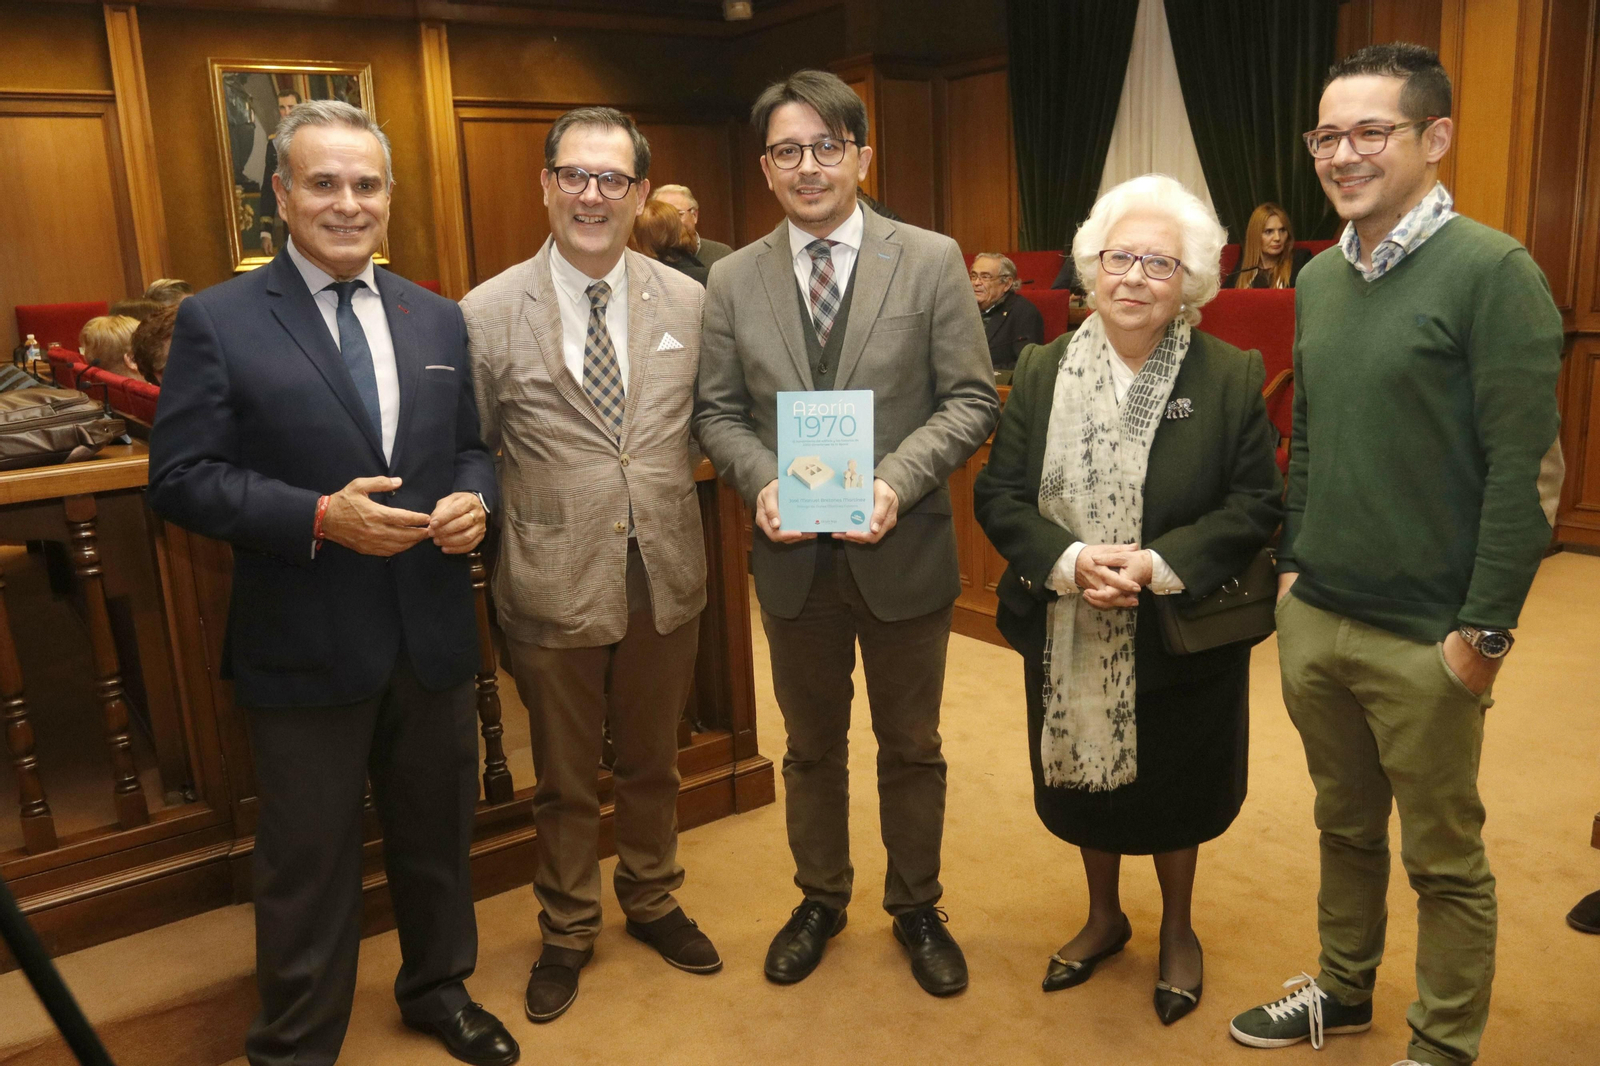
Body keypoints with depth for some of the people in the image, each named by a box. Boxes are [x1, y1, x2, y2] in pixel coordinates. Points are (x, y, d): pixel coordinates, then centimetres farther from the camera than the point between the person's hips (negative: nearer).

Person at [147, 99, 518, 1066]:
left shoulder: (438, 319, 8)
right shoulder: (219, 321, -6)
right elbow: (182, 477, -10)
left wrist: (473, 497, -9)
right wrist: (319, 517, -22)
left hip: (435, 634, 4)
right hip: (306, 648, -4)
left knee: (438, 832, 20)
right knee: (308, 863, 11)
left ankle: (439, 988, 45)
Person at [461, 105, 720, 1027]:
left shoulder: (689, 301, 0)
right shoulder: (488, 314, -7)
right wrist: (491, 532, -7)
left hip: (665, 578, 2)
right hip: (555, 587, -2)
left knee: (653, 761, 22)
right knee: (566, 778, 17)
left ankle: (652, 900, 47)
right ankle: (568, 932, 41)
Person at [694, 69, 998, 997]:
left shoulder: (931, 261, -5)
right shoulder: (733, 280, 2)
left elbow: (972, 399, -6)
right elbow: (718, 411, 5)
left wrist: (897, 480, -20)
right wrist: (762, 482, -14)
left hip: (903, 549, -1)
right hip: (793, 556, 2)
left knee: (911, 747, 15)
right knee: (811, 745, 18)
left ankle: (917, 910, 36)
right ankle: (821, 901, 40)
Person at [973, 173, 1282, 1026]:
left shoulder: (1232, 378, -8)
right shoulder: (1041, 372, -2)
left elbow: (1257, 503, -11)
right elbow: (998, 493, -6)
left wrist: (1157, 564, -24)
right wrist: (1070, 562, -22)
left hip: (1182, 635, -2)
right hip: (1067, 638, 2)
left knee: (1173, 789, 16)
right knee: (1086, 783, 19)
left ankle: (1177, 928, 43)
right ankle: (1104, 916, 45)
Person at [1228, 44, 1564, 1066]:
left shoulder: (1492, 272, -12)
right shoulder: (1319, 278, 8)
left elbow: (1526, 469, -14)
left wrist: (1483, 629, -14)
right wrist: (1293, 563, 12)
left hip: (1425, 638, -5)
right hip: (1313, 618, 6)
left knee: (1444, 858, 10)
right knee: (1346, 824, 20)